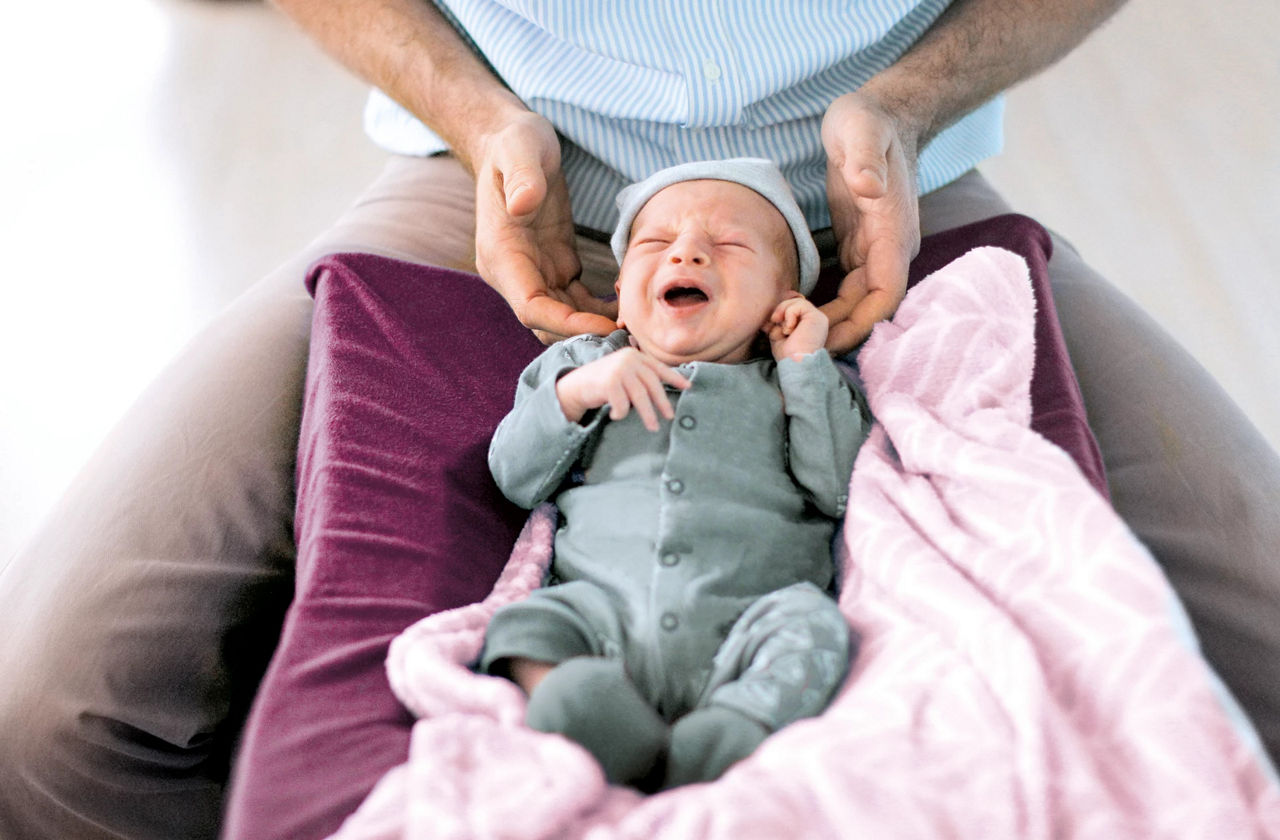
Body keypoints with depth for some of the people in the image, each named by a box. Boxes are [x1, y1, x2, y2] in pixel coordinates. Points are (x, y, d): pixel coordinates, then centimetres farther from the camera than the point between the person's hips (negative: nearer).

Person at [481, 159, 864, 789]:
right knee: (525, 627, -27)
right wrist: (575, 393, 0)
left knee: (813, 624, -30)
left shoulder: (790, 386, 24)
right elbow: (516, 478, 15)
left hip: (741, 617, 0)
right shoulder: (580, 362, 25)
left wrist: (806, 366, 8)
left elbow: (840, 487, 8)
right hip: (603, 605, 1)